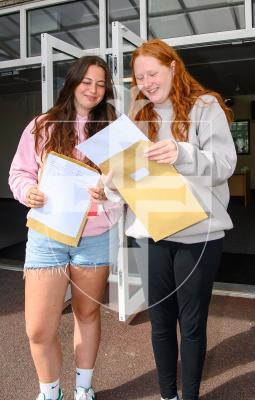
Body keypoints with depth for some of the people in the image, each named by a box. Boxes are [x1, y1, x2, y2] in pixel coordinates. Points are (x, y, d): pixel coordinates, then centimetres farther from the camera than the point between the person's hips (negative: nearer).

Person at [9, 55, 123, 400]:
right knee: (38, 330, 1)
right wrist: (28, 191, -15)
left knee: (88, 313, 17)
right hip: (47, 237, 0)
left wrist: (109, 191, -19)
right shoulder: (42, 126, 4)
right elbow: (19, 172, 7)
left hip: (95, 238, 1)